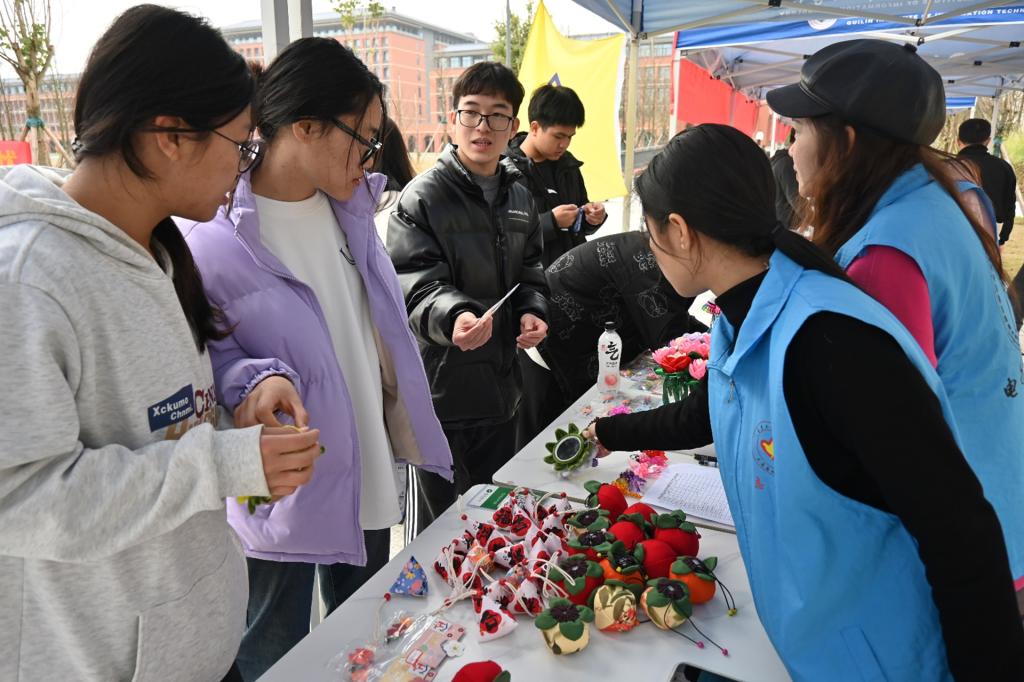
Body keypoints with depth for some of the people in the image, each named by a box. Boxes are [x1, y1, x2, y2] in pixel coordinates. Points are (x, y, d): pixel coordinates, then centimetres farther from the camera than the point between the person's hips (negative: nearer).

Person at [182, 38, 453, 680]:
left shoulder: (350, 205, 2)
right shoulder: (212, 236, -20)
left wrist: (407, 431, 13)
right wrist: (255, 381, -36)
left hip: (370, 475, 6)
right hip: (282, 499, -6)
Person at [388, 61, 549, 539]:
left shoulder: (518, 196, 9)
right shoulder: (422, 197, -11)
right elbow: (417, 284, -19)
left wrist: (532, 311, -2)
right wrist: (453, 316, -39)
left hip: (501, 384, 7)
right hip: (440, 390, -6)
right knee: (434, 525, 8)